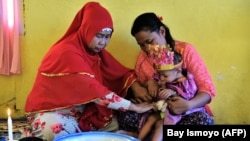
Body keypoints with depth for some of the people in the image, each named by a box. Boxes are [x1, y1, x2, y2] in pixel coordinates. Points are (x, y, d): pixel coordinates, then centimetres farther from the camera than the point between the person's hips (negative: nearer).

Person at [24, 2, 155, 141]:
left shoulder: (95, 50, 0)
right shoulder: (67, 53, -25)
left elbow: (121, 72, 5)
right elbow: (94, 91, -31)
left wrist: (136, 87, -18)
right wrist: (135, 107, -28)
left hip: (82, 110, 7)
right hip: (51, 111, -7)